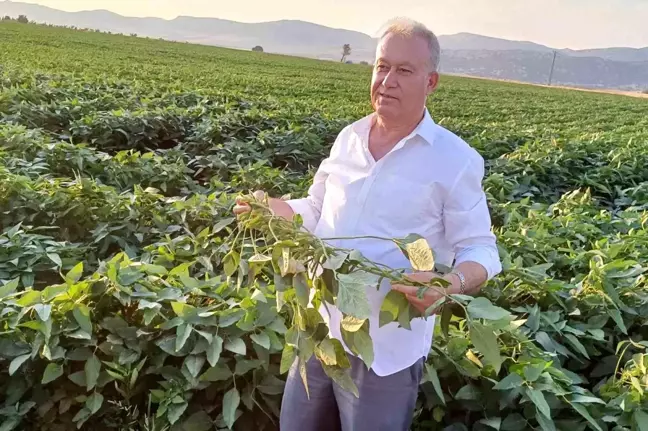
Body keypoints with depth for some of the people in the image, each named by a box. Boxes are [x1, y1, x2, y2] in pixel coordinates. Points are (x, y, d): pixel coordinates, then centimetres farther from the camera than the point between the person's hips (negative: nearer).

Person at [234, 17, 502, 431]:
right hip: (320, 329, 6)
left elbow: (481, 251, -10)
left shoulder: (456, 160, -12)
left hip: (387, 347, -5)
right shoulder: (348, 138, 3)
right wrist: (269, 207, -4)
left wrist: (453, 282, -32)